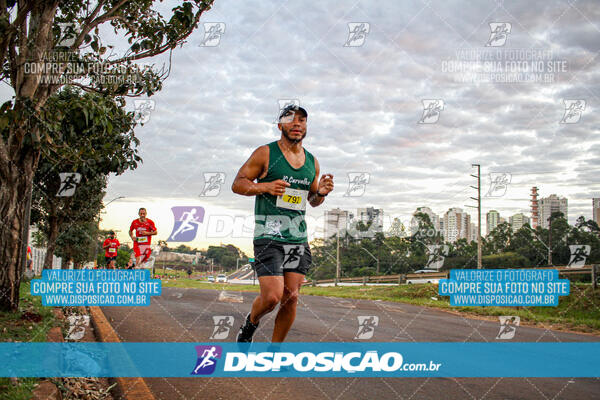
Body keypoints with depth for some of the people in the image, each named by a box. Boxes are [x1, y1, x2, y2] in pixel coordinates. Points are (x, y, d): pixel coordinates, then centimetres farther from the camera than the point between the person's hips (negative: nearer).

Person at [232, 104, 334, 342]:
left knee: (291, 298, 2)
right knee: (272, 297, -13)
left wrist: (321, 193, -1)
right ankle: (250, 323, 21)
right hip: (268, 236, -5)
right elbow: (237, 184, -2)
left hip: (298, 238, 5)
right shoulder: (265, 154, -3)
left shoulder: (312, 162, 13)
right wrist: (266, 186, -19)